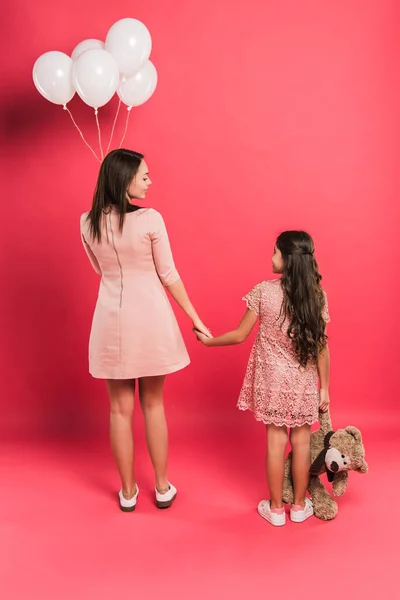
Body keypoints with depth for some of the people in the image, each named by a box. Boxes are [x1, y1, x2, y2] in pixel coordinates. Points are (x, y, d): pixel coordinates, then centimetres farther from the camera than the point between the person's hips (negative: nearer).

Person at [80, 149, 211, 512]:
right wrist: (195, 319, 1)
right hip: (150, 317, -2)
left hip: (112, 318, 2)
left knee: (120, 408, 13)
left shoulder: (88, 223, -1)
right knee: (153, 404, 15)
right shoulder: (150, 219, -13)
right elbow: (169, 276, -8)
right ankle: (162, 487, 28)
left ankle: (128, 491, 26)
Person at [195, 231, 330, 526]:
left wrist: (208, 340, 9)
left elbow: (240, 335, -8)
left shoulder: (263, 291, -14)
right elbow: (321, 346, -6)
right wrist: (324, 388, 4)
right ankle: (300, 506, 30)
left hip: (273, 380, -1)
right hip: (304, 382, 2)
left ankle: (276, 508, 25)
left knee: (276, 441, 9)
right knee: (301, 441, 14)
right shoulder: (317, 294, -8)